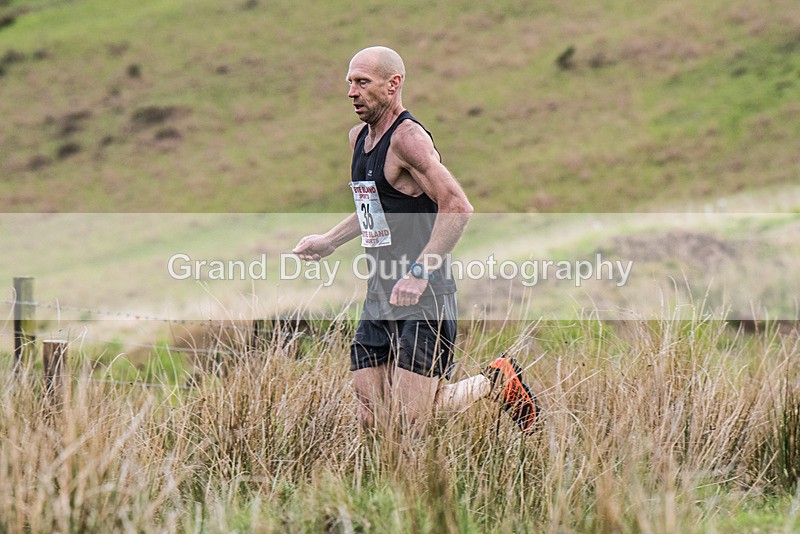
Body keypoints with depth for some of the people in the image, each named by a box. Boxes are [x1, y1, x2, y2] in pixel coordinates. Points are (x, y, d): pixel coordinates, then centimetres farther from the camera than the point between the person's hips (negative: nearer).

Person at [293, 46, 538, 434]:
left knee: (409, 418, -10)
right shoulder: (359, 137, 14)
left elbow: (457, 207, -24)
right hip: (378, 298, 8)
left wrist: (420, 273, -29)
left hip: (423, 299, -8)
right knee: (373, 421, 1)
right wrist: (329, 241, 21)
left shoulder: (408, 138, -14)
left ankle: (497, 381, 13)